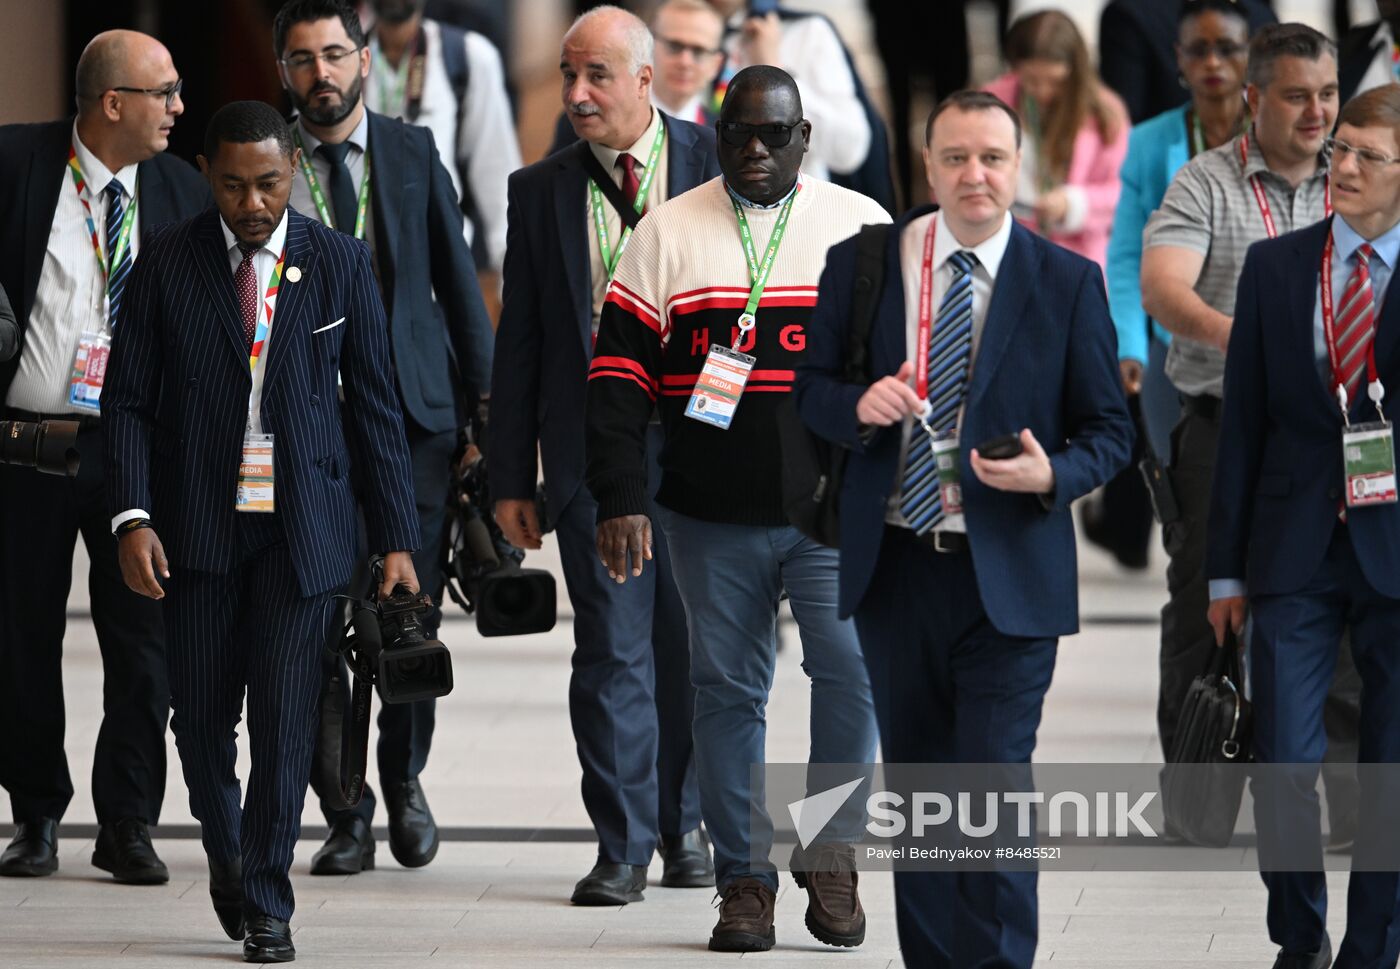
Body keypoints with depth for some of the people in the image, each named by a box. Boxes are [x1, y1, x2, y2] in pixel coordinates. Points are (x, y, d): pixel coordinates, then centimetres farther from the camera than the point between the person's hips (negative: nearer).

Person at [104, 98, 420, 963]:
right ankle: (227, 851, 33)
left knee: (286, 715, -5)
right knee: (202, 712, 5)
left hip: (301, 523, -1)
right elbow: (129, 399, 2)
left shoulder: (339, 262, 2)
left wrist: (397, 537, 1)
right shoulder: (168, 263, 1)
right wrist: (134, 517, -11)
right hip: (199, 524, 1)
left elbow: (375, 404, 4)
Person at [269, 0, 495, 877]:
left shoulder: (413, 154, 6)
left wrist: (485, 399, 6)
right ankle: (346, 812, 11)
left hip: (415, 413, 1)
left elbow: (456, 279, 10)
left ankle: (404, 779, 26)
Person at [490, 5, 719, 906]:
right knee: (611, 647, -2)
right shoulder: (541, 190, 6)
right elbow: (519, 342, 8)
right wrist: (511, 477, 5)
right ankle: (623, 844, 4)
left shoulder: (717, 164, 1)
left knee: (690, 645, 8)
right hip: (592, 448, 1)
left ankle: (684, 821, 24)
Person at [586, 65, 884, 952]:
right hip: (712, 520, 1)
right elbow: (620, 371, 3)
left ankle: (830, 853, 5)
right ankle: (745, 879, 13)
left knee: (853, 669, -12)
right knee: (728, 690, 5)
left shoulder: (860, 227, 6)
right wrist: (621, 498, -7)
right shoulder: (668, 232, 6)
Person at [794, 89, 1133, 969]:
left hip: (1009, 577, -3)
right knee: (915, 786, 12)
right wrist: (860, 404, -14)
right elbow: (811, 386, 9)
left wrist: (1052, 474, -20)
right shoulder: (860, 265, 4)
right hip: (896, 567, 3)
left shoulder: (1068, 283, -2)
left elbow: (1109, 428, 0)